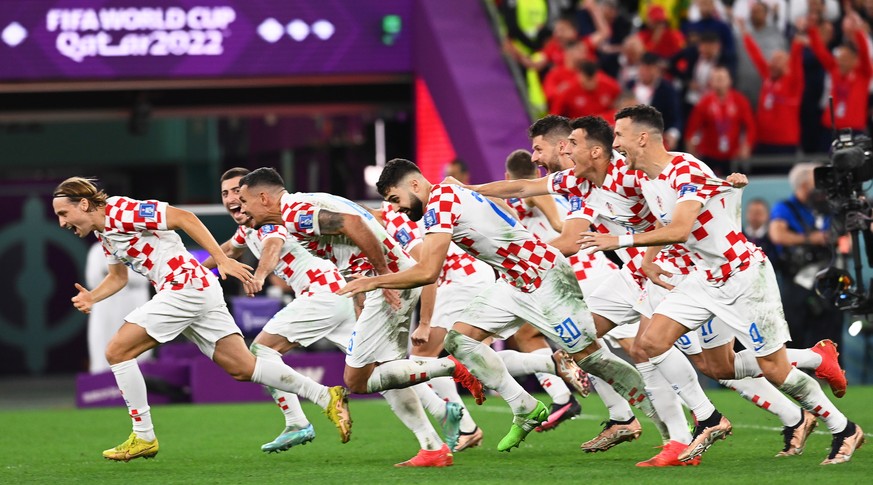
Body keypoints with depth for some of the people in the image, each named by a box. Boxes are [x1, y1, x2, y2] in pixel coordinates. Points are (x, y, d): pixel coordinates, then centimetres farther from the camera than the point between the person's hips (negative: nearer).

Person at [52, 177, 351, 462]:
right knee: (243, 368, 5)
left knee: (117, 352, -6)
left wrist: (221, 259, -21)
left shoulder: (120, 212, -13)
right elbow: (118, 277, 26)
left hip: (185, 284, -10)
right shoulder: (103, 232, 17)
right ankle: (328, 397, 3)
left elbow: (183, 217, -17)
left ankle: (143, 437, 1)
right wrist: (90, 298, 5)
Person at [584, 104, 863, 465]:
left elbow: (679, 230, -37)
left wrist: (621, 241, -37)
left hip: (745, 276, -8)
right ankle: (708, 421, 3)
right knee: (652, 342, -6)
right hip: (707, 277, 8)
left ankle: (844, 430, 16)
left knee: (775, 370, -3)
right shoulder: (647, 180, 2)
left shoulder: (687, 172, -24)